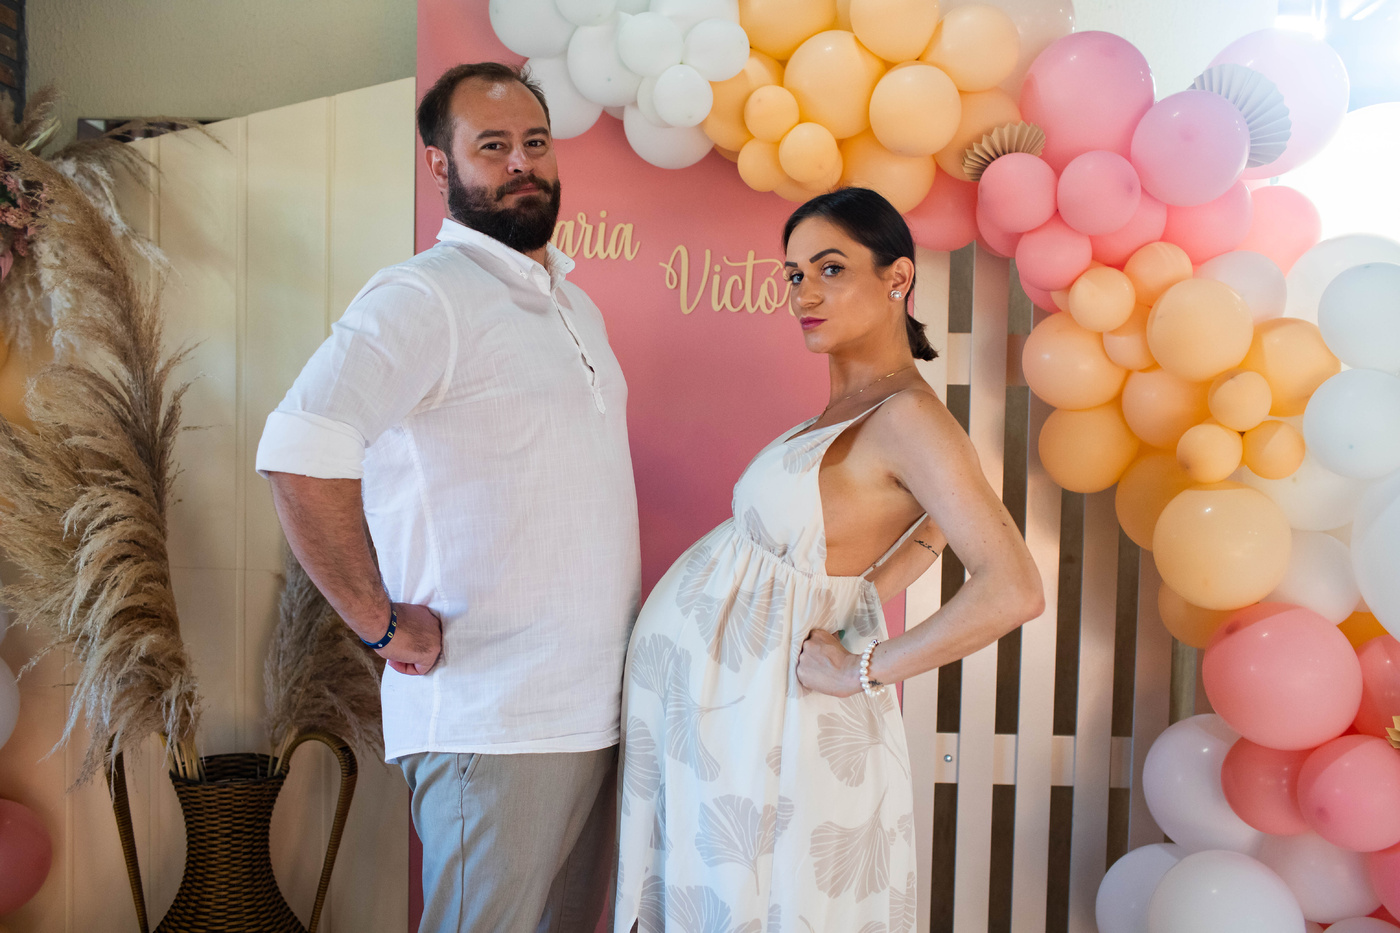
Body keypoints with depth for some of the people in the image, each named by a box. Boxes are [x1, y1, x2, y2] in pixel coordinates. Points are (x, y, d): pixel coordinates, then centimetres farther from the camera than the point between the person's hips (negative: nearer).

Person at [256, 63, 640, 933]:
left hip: (599, 706, 8)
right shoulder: (424, 297, -13)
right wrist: (382, 623, -21)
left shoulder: (578, 306, 15)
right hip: (493, 723, -8)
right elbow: (300, 452, -29)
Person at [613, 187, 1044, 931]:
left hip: (758, 702, -8)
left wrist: (862, 669, -20)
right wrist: (842, 594, 9)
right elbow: (932, 522, 21)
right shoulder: (849, 404, 5)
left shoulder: (906, 415, -20)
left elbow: (1012, 591, -27)